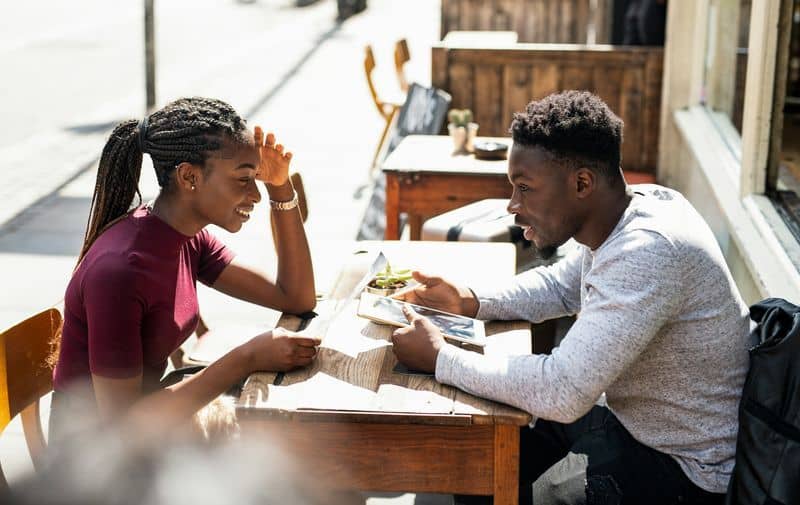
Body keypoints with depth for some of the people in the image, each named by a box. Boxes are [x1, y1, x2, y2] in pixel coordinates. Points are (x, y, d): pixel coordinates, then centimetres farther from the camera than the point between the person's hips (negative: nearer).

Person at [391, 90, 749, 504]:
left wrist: (440, 359, -24)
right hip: (626, 414, 9)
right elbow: (561, 286, 15)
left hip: (677, 469, -9)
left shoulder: (647, 252, -32)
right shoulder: (631, 207, -3)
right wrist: (468, 301, -1)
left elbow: (562, 391, -35)